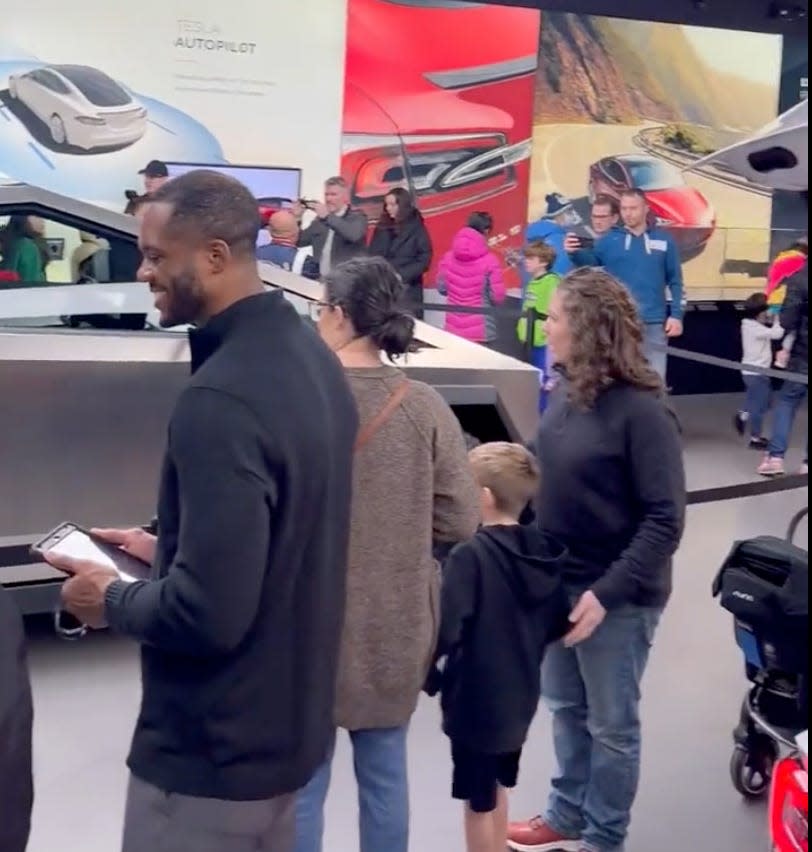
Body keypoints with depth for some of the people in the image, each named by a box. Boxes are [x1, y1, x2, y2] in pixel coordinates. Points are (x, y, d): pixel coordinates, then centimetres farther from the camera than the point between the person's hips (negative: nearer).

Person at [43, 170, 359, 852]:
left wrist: (113, 600, -11)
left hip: (212, 750, -9)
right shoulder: (307, 354, 2)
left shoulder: (220, 399, -28)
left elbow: (207, 613, -29)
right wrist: (167, 550, 13)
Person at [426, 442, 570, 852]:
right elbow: (558, 624, 7)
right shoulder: (543, 553, -2)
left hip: (476, 699, -7)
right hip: (519, 696, 7)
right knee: (496, 791, 25)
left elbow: (446, 632, -27)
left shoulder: (471, 555, -23)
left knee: (478, 802, 10)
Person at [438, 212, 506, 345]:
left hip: (453, 329, 4)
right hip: (480, 331, -4)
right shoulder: (490, 261, -13)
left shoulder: (449, 257, -1)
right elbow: (498, 297, -11)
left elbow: (442, 288, 8)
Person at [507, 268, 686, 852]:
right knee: (566, 708, 21)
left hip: (617, 598, -7)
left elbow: (665, 520, -21)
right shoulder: (567, 393, 0)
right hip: (559, 582, 7)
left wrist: (607, 593, -25)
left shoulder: (641, 410, -21)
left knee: (611, 724, 11)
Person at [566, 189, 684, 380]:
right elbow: (590, 260, -8)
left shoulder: (664, 240, 4)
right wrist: (574, 253, -30)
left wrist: (676, 315, -2)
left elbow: (675, 281, 5)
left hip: (654, 322, 0)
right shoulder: (610, 239, 4)